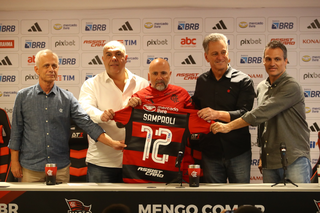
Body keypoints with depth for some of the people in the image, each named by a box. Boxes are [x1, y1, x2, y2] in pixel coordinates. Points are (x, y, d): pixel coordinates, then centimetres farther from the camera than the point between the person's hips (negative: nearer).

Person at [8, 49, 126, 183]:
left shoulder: (67, 98, 1)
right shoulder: (23, 96, 2)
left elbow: (87, 124, -4)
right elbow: (16, 131, 5)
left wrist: (113, 143, -14)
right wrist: (14, 161, 2)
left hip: (60, 167, 1)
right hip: (31, 169, -1)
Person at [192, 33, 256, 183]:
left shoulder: (244, 81, -1)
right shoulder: (201, 81, 12)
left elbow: (245, 114, -12)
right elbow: (196, 110, 23)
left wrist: (217, 114, -24)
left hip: (238, 152, -3)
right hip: (210, 152, 3)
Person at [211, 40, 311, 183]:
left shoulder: (291, 87, -9)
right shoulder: (261, 87, 14)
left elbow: (262, 113, -18)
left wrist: (229, 126, -16)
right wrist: (263, 155, 16)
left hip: (294, 160, -6)